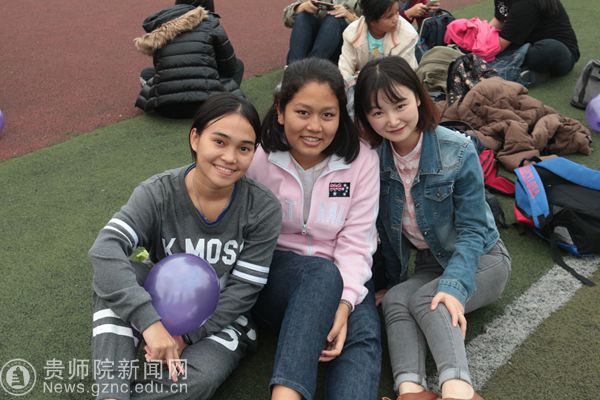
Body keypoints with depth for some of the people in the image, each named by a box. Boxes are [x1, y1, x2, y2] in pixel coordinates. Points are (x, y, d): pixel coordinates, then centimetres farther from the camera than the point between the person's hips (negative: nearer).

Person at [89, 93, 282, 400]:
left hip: (219, 321, -1)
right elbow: (104, 250, -32)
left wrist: (184, 335, -21)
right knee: (115, 274, -27)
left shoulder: (263, 209, -17)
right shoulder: (157, 194, -17)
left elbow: (242, 292, -14)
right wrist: (150, 322, -43)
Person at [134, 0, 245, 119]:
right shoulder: (210, 23, 5)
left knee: (147, 73, 36)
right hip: (206, 104, -3)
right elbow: (229, 66, 14)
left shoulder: (159, 28, 14)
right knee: (237, 65, 23)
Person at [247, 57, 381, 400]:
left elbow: (356, 243, -8)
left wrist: (344, 303, -23)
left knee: (364, 335, -30)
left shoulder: (362, 160, -3)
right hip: (275, 271, -1)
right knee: (324, 273, -35)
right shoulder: (259, 159, -4)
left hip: (342, 278, 2)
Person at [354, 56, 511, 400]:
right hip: (430, 263, 4)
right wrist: (393, 281, 5)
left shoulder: (458, 151, -21)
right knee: (394, 300, -26)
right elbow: (385, 229, 0)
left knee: (424, 300, -31)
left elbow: (472, 229, -20)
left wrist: (454, 286, -34)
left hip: (480, 259, -4)